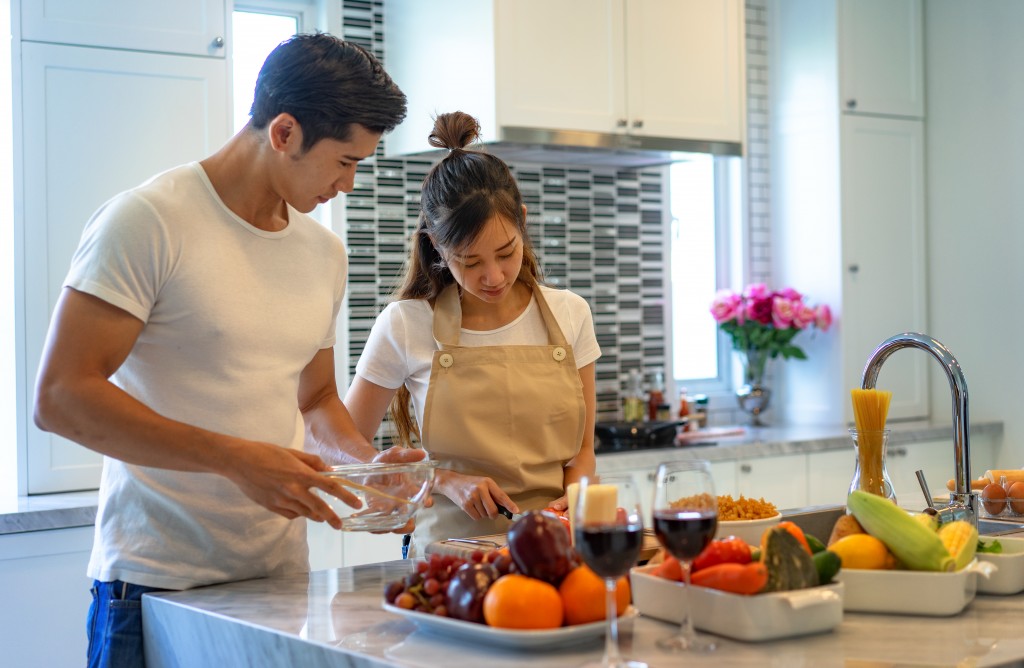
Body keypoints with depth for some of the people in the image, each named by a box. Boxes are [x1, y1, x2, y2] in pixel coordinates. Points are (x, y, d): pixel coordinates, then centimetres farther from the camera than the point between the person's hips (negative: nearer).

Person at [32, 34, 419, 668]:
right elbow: (60, 396, -17)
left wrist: (368, 462, 1)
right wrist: (237, 460, -22)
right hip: (156, 583, -6)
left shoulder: (325, 252, 11)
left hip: (281, 571, 6)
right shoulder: (147, 222, -11)